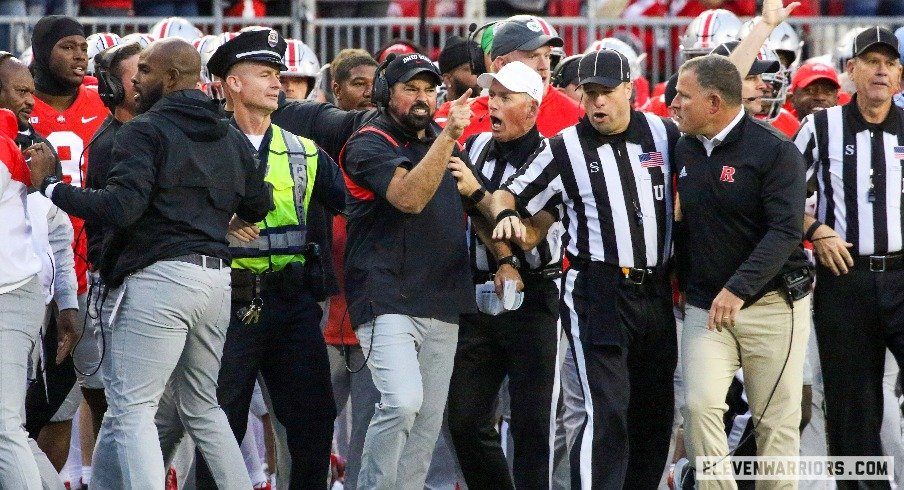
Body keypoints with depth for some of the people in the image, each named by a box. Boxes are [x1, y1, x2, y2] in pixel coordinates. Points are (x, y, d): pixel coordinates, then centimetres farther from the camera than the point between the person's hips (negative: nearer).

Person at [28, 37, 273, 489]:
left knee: (132, 409, -7)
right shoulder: (231, 138, 16)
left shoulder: (145, 131, -7)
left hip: (160, 277, -8)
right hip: (215, 278, 8)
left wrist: (49, 185, -9)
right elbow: (258, 206, 21)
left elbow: (121, 206, -18)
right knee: (202, 407, 20)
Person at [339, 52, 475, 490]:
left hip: (443, 303, 7)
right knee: (402, 402, -23)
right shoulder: (369, 145, -6)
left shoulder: (445, 143, 17)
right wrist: (449, 136, -30)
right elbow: (410, 197, -23)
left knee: (428, 420, 6)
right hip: (387, 301, -7)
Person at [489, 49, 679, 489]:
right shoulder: (566, 148, -2)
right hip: (596, 293, -5)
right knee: (607, 414, -14)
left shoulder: (662, 134, 6)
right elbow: (509, 194, 0)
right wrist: (505, 216, -19)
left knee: (654, 415, 11)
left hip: (655, 291, 5)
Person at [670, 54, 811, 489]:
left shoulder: (775, 151, -12)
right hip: (704, 306, 5)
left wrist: (738, 288, -27)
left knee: (776, 420, 1)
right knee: (700, 406, -12)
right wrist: (683, 284, 15)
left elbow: (785, 232, -19)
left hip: (771, 303, -5)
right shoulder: (685, 150, 8)